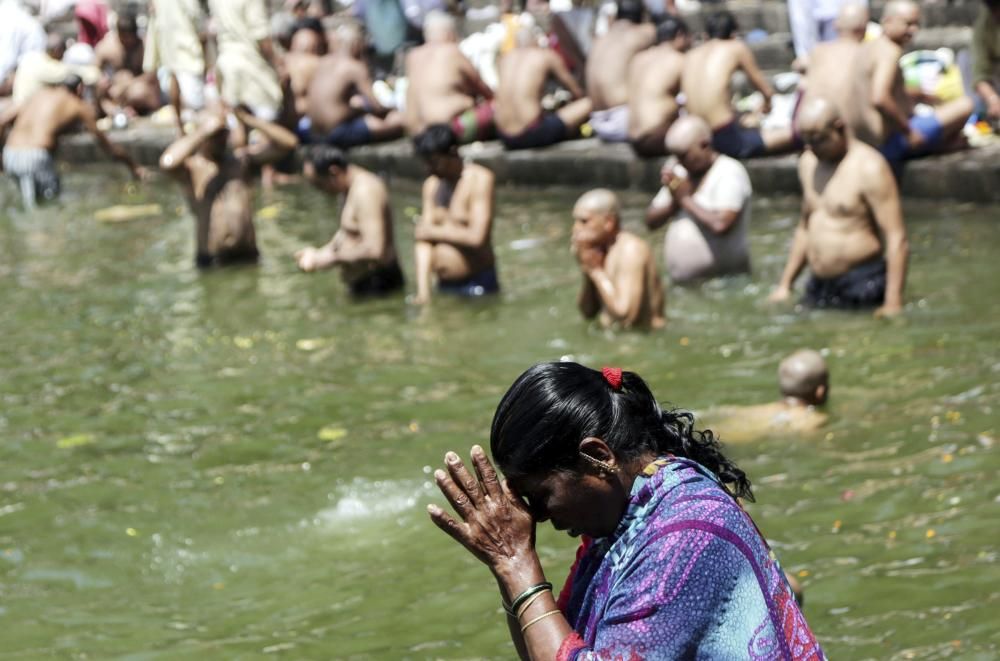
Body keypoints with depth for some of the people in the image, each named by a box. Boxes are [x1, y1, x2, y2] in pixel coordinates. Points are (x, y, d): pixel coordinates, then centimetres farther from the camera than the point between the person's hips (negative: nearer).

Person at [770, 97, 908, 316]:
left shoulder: (869, 168, -12)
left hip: (862, 289, -7)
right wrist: (784, 285, 19)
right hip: (819, 288, 7)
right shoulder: (809, 162, 12)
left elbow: (897, 240, -17)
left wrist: (893, 303, -24)